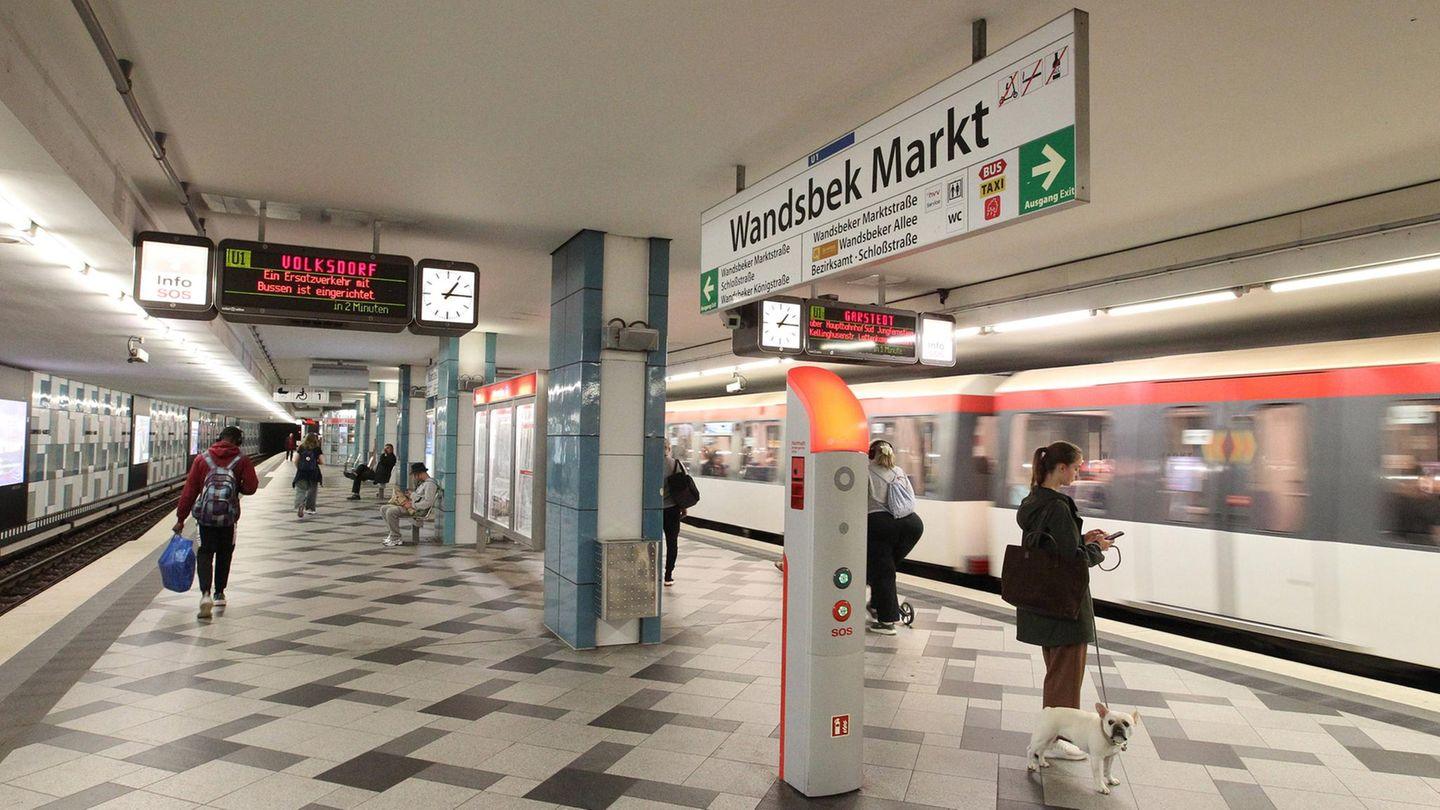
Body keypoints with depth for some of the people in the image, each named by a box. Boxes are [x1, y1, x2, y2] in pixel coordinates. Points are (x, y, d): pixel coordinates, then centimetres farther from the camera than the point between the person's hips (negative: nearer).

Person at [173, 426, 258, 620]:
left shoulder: (202, 458, 2)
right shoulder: (242, 460, -2)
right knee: (224, 554, 17)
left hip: (205, 515, 0)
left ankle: (205, 593, -14)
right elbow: (251, 487, -7)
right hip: (229, 516, 0)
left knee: (205, 553, 5)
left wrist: (181, 518, 6)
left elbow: (189, 490, 2)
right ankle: (219, 594, 25)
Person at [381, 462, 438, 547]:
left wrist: (412, 505, -20)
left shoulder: (430, 484, -14)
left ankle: (395, 539, -17)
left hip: (419, 510, -11)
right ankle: (393, 533, 5)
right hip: (412, 507, 11)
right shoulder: (421, 483, 20)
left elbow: (428, 503, -23)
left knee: (391, 511, -27)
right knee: (383, 509, 7)